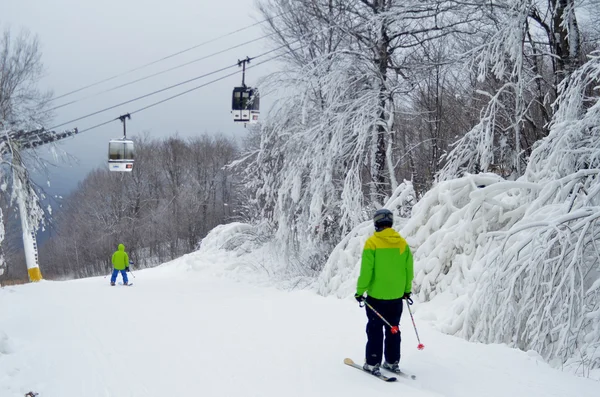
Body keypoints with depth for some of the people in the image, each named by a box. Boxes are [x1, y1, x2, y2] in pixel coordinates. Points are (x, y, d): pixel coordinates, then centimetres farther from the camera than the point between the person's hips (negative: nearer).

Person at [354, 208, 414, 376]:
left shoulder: (372, 242, -13)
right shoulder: (402, 243, 0)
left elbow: (366, 271, -14)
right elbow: (409, 270, 5)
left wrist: (360, 291, -5)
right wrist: (407, 290, 18)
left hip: (376, 295, -4)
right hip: (396, 296, 4)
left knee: (375, 330, 5)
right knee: (393, 329, 15)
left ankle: (373, 363, 7)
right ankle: (392, 362, 21)